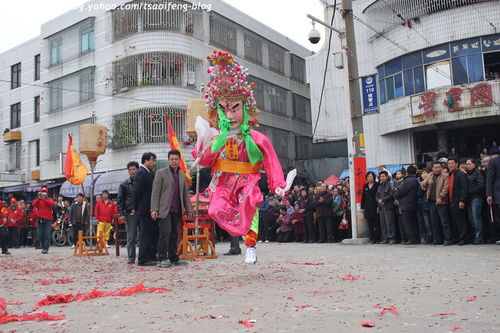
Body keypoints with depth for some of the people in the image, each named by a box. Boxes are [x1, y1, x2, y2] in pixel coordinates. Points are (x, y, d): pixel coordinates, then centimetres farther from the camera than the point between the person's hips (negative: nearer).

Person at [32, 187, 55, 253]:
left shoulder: (50, 200, 11)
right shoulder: (38, 200, 13)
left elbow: (51, 204, -12)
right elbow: (34, 204, -6)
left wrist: (44, 199, -19)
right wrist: (39, 198, -16)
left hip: (48, 219, -2)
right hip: (40, 219, 2)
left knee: (47, 235, -7)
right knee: (40, 234, 2)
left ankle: (45, 249, -7)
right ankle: (43, 247, 17)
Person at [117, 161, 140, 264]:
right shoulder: (124, 185, 8)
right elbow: (120, 200, 5)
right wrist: (121, 213, -5)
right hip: (130, 214, -1)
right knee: (131, 237, 0)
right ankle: (131, 258, 7)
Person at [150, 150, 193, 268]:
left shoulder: (182, 175, 17)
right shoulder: (161, 173, 0)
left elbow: (185, 194, 21)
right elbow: (155, 192, -4)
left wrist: (189, 209, 15)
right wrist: (154, 209, -12)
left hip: (177, 211, 5)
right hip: (164, 210, -5)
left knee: (174, 235, 9)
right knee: (165, 233, -11)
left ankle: (173, 258, 16)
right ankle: (162, 259, -4)